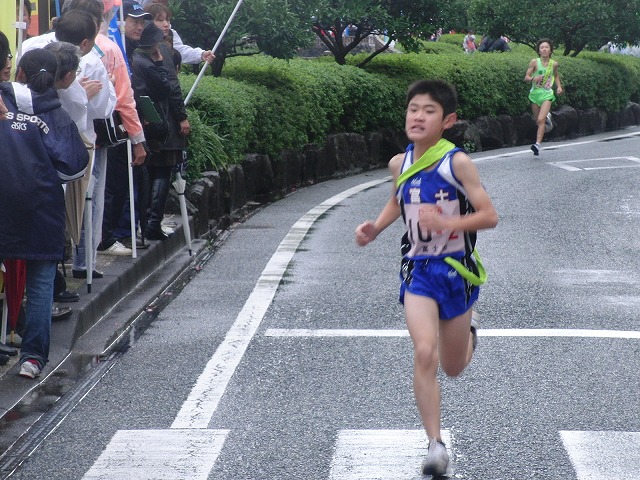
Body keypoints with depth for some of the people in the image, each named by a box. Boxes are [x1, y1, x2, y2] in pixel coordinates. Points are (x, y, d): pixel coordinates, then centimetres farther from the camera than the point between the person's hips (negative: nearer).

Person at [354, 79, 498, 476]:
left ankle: (468, 330, 48)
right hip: (418, 269, 2)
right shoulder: (400, 163, 0)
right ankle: (436, 444, -12)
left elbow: (489, 216, -15)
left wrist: (447, 223, -29)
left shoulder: (457, 163, -14)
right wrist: (375, 228, 6)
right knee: (424, 354, -17)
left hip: (455, 269, -2)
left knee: (453, 367, 12)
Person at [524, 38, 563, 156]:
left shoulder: (554, 64, 0)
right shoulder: (534, 62, -6)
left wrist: (559, 86, 6)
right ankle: (547, 116, 51)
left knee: (540, 120, -18)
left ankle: (538, 144, -20)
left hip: (547, 94, -1)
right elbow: (526, 77, -5)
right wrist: (533, 78, -26)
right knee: (538, 121, 14)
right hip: (535, 93, 1)